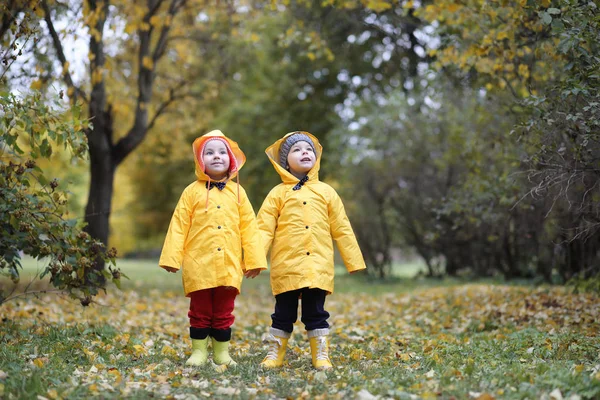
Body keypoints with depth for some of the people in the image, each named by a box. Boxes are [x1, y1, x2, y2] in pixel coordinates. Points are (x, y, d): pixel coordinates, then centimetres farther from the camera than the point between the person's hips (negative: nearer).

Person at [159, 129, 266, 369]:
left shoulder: (237, 192, 7)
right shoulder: (193, 191, 2)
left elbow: (249, 228, 7)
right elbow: (179, 226, 1)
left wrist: (254, 259, 3)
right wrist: (171, 258, -3)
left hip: (229, 266, 2)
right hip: (199, 265, -1)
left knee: (223, 312, 8)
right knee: (200, 311, 6)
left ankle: (222, 352, 19)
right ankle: (199, 352, 16)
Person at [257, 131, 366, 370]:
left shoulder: (326, 192, 9)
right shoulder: (278, 193, 5)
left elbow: (342, 229, 11)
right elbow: (264, 229, 0)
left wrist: (353, 261, 9)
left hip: (318, 267, 1)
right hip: (286, 266, -1)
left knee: (316, 313, 5)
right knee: (284, 313, 6)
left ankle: (321, 356, 13)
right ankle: (274, 355, 18)